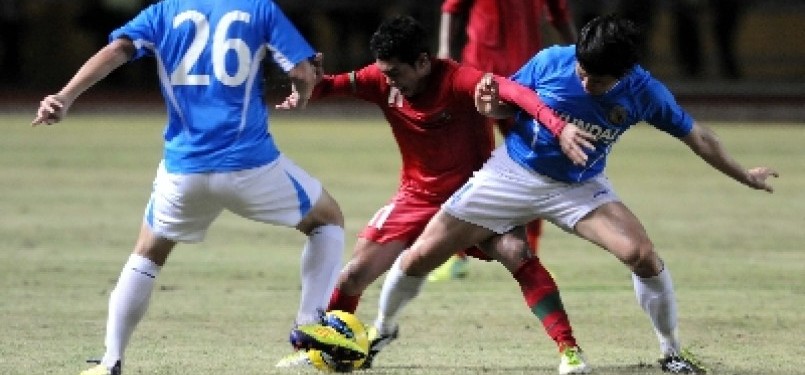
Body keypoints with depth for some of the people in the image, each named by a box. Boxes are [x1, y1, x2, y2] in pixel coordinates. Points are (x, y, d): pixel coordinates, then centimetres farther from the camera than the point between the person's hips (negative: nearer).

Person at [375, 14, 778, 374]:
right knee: (420, 256, -3)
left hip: (580, 188, 0)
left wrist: (744, 176, 6)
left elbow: (696, 135, -3)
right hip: (513, 173, 0)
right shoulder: (551, 61, -20)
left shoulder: (644, 92, -18)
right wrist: (491, 103, -27)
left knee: (643, 256, -22)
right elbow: (507, 104, -4)